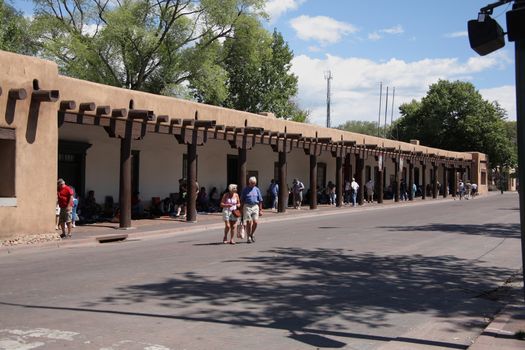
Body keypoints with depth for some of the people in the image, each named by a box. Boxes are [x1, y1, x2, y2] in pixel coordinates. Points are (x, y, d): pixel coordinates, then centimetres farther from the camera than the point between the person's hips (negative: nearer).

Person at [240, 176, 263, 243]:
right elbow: (242, 200, 4)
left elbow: (260, 201, 10)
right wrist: (241, 210, 0)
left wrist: (260, 210, 6)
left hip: (255, 206, 2)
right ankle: (249, 237, 7)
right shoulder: (245, 189, 2)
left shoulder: (257, 189, 9)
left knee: (255, 222, -4)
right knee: (248, 222, -4)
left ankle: (252, 234, 20)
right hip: (247, 206, -2)